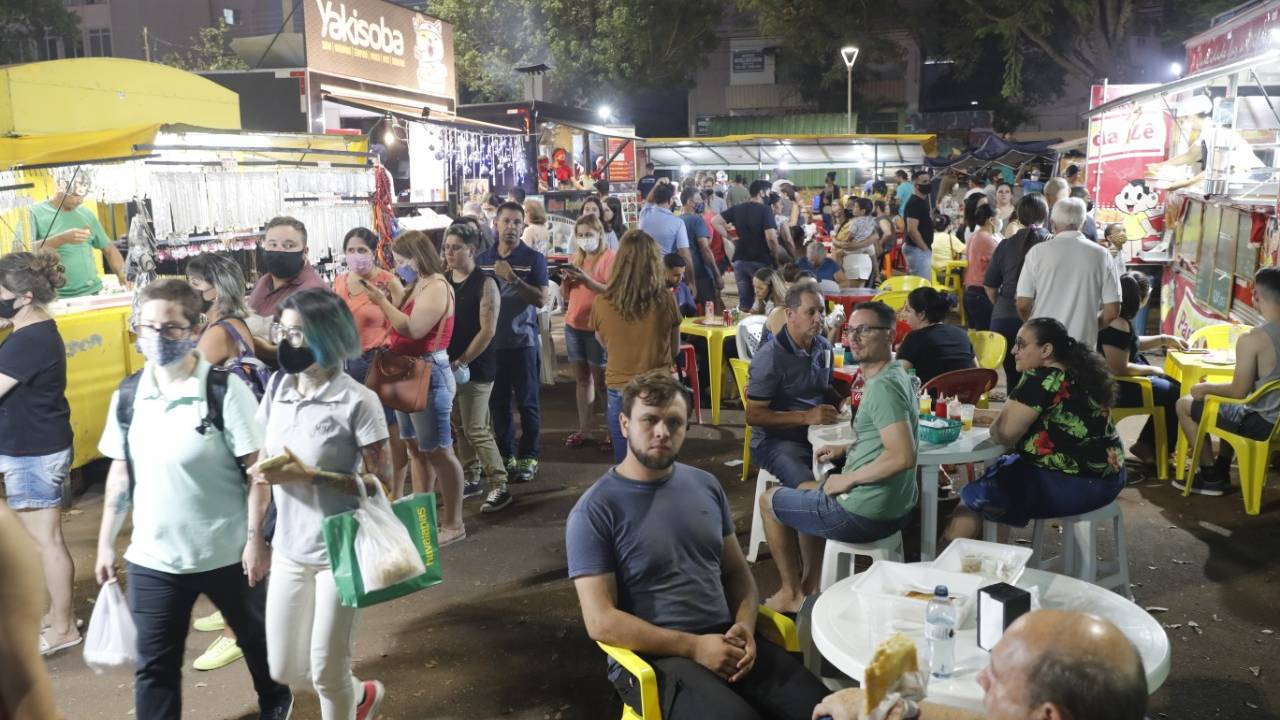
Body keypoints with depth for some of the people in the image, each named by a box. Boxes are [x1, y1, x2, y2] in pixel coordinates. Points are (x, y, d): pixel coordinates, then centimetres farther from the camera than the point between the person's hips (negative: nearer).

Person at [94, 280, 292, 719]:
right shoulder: (128, 395, 0)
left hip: (227, 553, -3)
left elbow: (258, 470, -13)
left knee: (256, 637, 19)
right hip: (152, 559, 3)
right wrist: (106, 543, 10)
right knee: (154, 666, 10)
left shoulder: (225, 389, -14)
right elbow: (120, 474, 9)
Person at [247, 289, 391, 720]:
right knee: (284, 671, 15)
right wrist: (254, 537, 10)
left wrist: (310, 476, -23)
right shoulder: (278, 390, 1)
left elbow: (382, 482, -15)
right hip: (288, 551, 6)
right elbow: (260, 469, 10)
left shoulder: (357, 401, -17)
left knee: (326, 671, 6)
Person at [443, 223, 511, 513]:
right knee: (461, 428, 14)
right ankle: (469, 479, 27)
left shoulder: (485, 284, -9)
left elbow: (487, 330, -13)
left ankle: (499, 486, 0)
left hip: (476, 367, -6)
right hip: (448, 365, 6)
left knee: (477, 430, -7)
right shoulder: (442, 281, 9)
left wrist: (461, 362, -14)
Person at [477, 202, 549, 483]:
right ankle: (505, 455, 19)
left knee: (526, 402, 3)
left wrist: (512, 278, -21)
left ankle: (529, 457, 11)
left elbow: (541, 299, -11)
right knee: (498, 402, 8)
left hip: (523, 341, -3)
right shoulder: (482, 259, 8)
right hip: (491, 341, 3)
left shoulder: (534, 259, -2)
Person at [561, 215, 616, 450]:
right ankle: (584, 429, 16)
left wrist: (586, 279, -25)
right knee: (582, 379, 10)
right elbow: (565, 294, 15)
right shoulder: (575, 257, 13)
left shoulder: (610, 257, -7)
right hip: (574, 325, 6)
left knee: (601, 380, -2)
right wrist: (566, 279, -6)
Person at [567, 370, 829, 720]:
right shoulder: (594, 511, -8)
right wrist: (693, 646, -16)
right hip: (654, 656, -5)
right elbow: (601, 621, -12)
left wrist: (745, 627, -5)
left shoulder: (706, 485, 10)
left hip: (725, 640, 5)